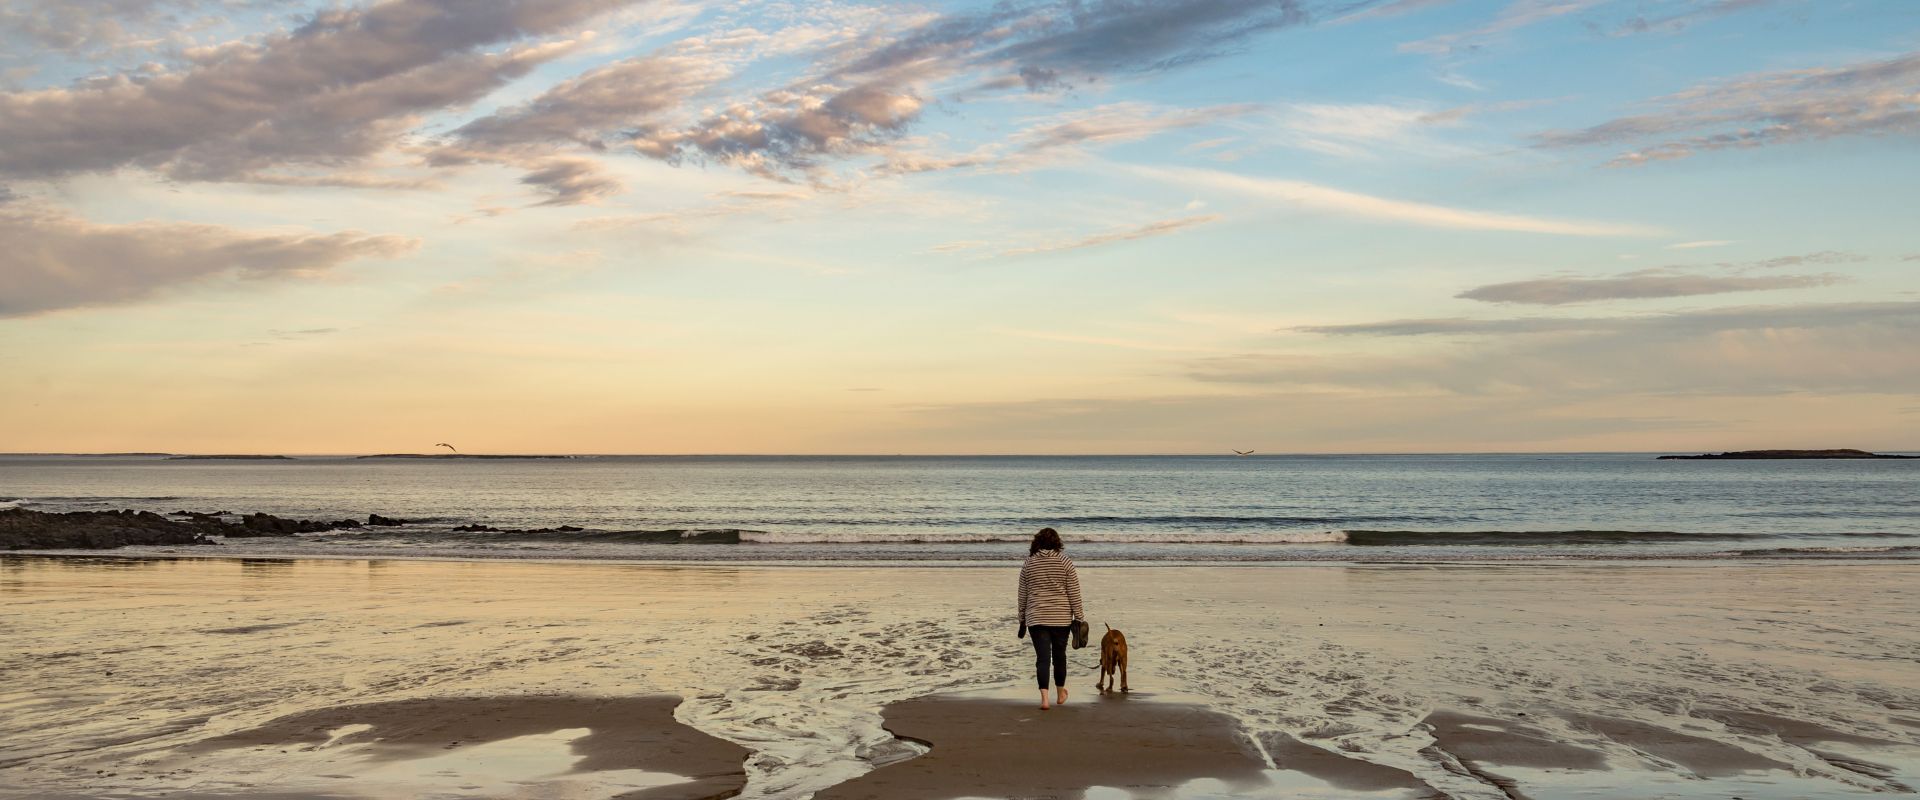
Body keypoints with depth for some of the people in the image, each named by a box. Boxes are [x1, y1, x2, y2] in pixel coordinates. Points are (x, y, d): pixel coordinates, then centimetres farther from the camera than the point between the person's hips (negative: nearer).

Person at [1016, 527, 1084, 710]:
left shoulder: (1029, 564, 2)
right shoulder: (1064, 562, -3)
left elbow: (1023, 594, 7)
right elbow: (1074, 593, -3)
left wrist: (1022, 619, 17)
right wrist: (1078, 617, 5)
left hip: (1036, 618, 0)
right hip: (1061, 617, 0)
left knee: (1042, 657, -1)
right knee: (1059, 655, 15)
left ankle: (1044, 698, -14)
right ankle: (1060, 693, 31)